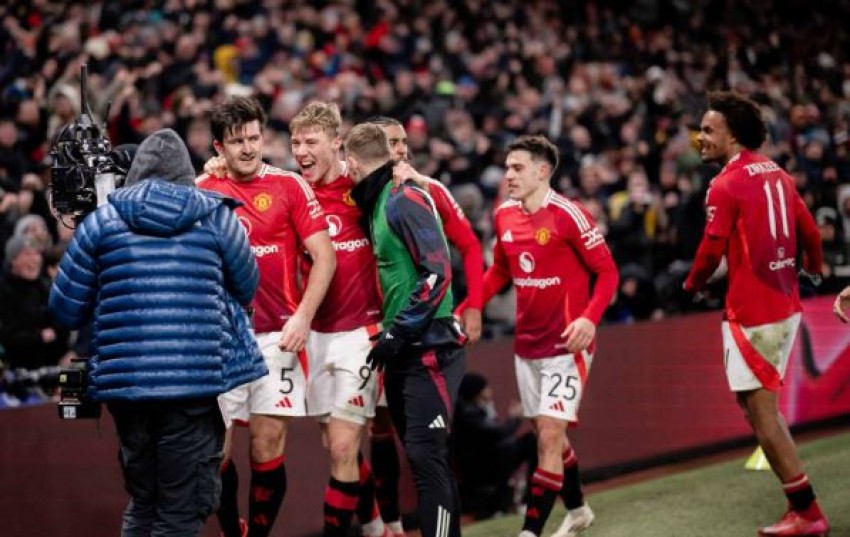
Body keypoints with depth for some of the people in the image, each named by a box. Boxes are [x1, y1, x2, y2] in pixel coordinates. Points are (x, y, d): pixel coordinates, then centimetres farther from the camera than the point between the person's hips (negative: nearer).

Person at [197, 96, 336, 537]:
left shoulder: (289, 186, 1)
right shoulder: (199, 192, 6)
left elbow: (324, 256, 0)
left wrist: (302, 317, -10)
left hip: (276, 336, -1)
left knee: (268, 447, -2)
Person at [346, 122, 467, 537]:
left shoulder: (405, 200, -13)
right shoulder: (377, 204, 13)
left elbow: (437, 273, -20)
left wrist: (396, 333, -18)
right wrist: (390, 335, 13)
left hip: (430, 350, -9)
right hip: (401, 351, 9)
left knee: (425, 455, -10)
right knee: (422, 456, 12)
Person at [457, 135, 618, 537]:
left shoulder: (568, 215, -16)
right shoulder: (504, 216, 4)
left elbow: (607, 271, -12)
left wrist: (590, 318, -26)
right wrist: (465, 309, 6)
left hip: (566, 342, -7)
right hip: (527, 344, 7)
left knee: (549, 436, -11)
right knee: (548, 434, 17)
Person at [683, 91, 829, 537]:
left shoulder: (725, 185, -14)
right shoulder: (776, 174, 10)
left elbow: (712, 250, -15)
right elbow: (810, 232, 16)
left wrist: (693, 284, 5)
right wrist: (812, 269, 36)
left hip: (751, 312, -9)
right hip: (785, 304, 9)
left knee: (760, 409, -4)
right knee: (760, 405, 20)